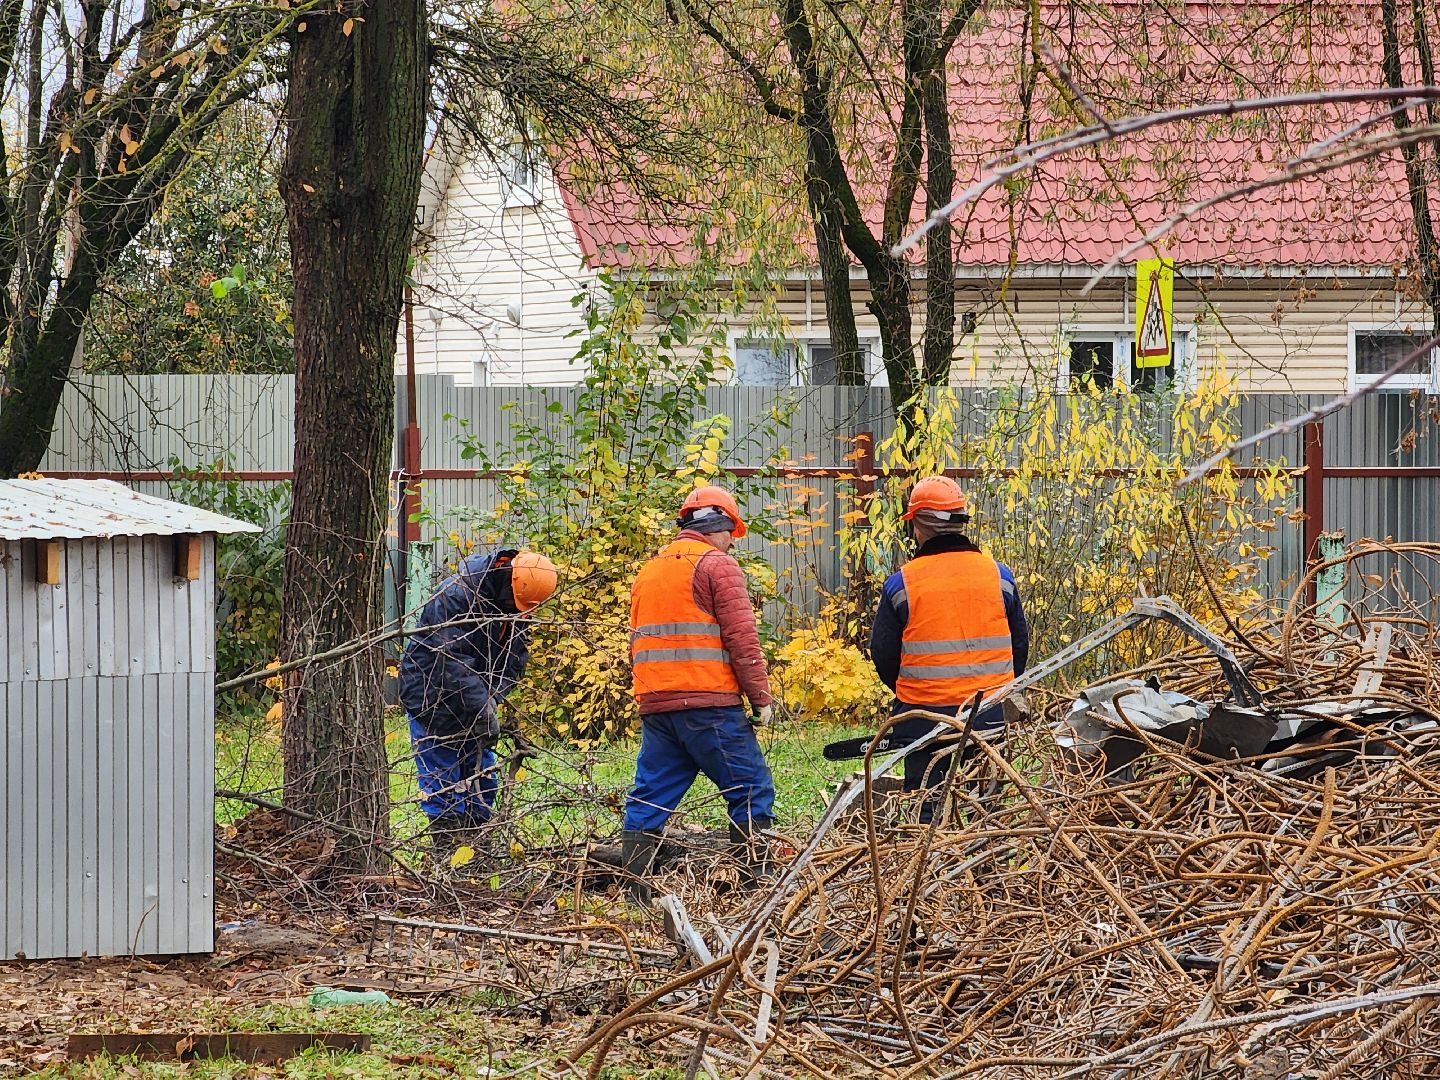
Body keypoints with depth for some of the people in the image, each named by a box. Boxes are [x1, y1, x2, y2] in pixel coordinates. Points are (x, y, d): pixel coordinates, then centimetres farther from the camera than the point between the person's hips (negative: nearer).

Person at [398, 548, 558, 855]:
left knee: (481, 779, 6)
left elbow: (513, 661, -1)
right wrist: (483, 711, -33)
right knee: (443, 782, -7)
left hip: (474, 705, 7)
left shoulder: (516, 610, -3)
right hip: (433, 700, -7)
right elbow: (452, 660, -32)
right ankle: (448, 851, -6)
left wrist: (491, 701, -16)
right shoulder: (455, 595, -27)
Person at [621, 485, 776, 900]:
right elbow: (741, 638, -9)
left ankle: (637, 893, 5)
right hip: (709, 704, -7)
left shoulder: (649, 570, 21)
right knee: (751, 791, -2)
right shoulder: (716, 564, -3)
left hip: (654, 706, 7)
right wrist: (761, 697, -5)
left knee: (649, 799, 8)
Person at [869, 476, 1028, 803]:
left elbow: (884, 655, 0)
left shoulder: (901, 584, -7)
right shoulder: (999, 576, 1)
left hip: (923, 715, -2)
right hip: (989, 720, 2)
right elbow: (1019, 644, 10)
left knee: (924, 812, 4)